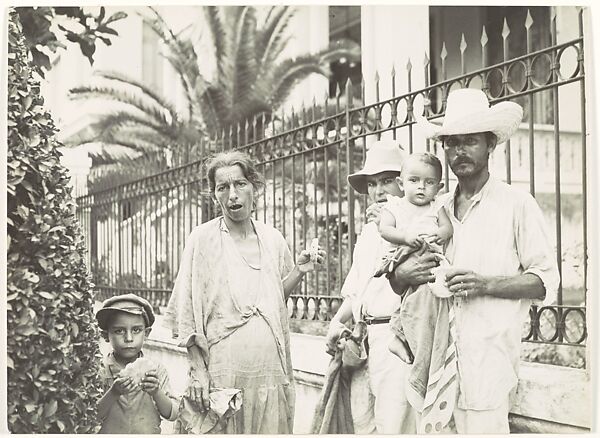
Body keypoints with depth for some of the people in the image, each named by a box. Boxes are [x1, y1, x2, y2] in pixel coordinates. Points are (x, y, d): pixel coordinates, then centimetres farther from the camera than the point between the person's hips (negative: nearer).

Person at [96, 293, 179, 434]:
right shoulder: (99, 371, -2)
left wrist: (156, 392, -15)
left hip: (150, 432, 1)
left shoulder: (157, 370, 2)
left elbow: (172, 414, 0)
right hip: (109, 433, -1)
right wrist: (114, 393, -21)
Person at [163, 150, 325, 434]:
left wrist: (299, 271, 1)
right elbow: (187, 312, -5)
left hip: (270, 366, 4)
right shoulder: (203, 238, -4)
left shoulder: (272, 239, 7)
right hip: (223, 366, -3)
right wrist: (197, 369, -10)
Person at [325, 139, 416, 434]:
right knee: (362, 426, 10)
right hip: (361, 341, 8)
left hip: (395, 336, -7)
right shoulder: (368, 231, 22)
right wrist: (337, 321, 13)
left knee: (393, 427, -10)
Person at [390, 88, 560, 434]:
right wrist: (403, 275, -6)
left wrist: (486, 284, -16)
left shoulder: (517, 204, 1)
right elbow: (396, 285, 17)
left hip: (487, 362, -4)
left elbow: (546, 281, -2)